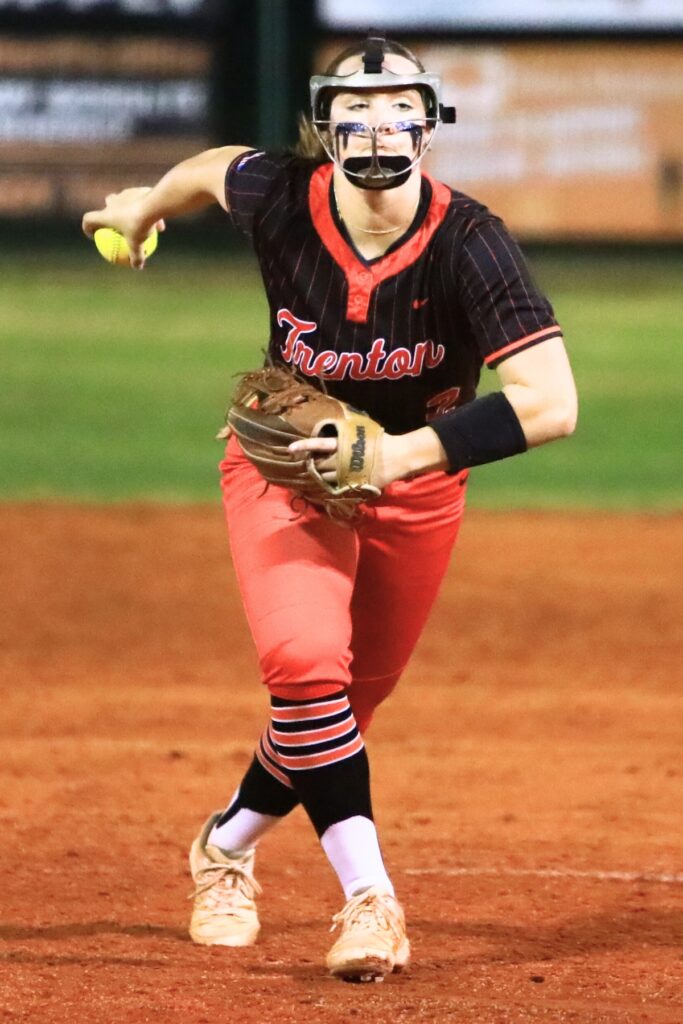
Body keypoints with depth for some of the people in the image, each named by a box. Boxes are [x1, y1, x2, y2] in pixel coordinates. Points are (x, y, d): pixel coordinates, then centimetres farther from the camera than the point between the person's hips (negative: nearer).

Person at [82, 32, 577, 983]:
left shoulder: (468, 243, -29)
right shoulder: (279, 198, -22)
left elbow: (551, 404, -35)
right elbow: (220, 168, 4)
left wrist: (399, 456, -41)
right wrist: (144, 205, 25)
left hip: (416, 479, 0)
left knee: (349, 701, 11)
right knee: (306, 663, -24)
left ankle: (227, 846, 38)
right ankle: (369, 896, -18)